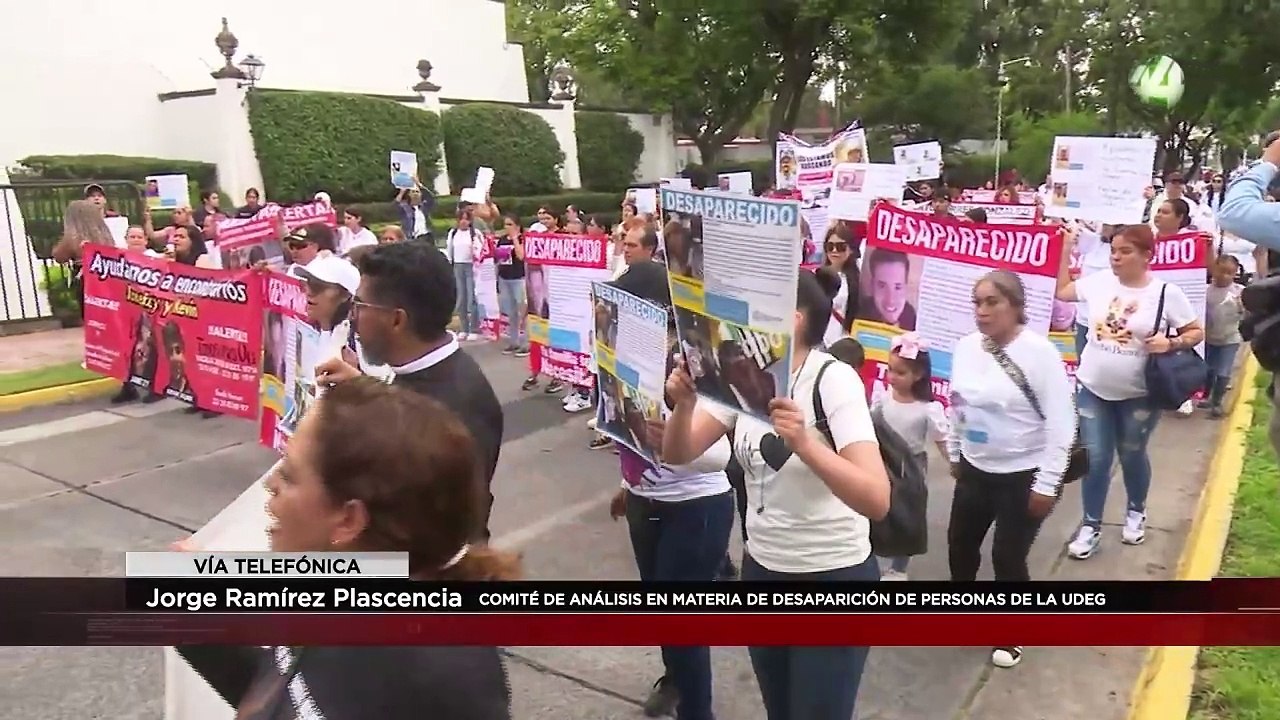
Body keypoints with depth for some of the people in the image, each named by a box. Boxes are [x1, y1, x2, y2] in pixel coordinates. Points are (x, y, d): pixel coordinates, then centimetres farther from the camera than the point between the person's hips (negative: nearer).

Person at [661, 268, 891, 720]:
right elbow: (678, 454, -5)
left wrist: (804, 443, -43)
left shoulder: (834, 379, -20)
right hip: (761, 567, 6)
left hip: (833, 575, -6)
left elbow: (877, 501, -29)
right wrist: (684, 405, -24)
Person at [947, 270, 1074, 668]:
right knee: (960, 542, 16)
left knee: (1008, 556, 3)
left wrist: (1047, 484, -17)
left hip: (1023, 475, -5)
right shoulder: (966, 347, -4)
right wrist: (954, 453, 15)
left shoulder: (1040, 352, -20)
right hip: (975, 469, 6)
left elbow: (1061, 422, -18)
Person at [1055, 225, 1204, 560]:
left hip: (1139, 395, -2)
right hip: (1093, 389, 2)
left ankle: (1136, 511, 43)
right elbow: (1061, 291, 12)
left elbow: (1197, 332, -3)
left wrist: (1170, 343, -22)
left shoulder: (1167, 293, -11)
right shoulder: (1099, 281, -4)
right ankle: (1091, 526, 20)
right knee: (1096, 459, 6)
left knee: (1132, 456, 17)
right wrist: (1068, 247, 9)